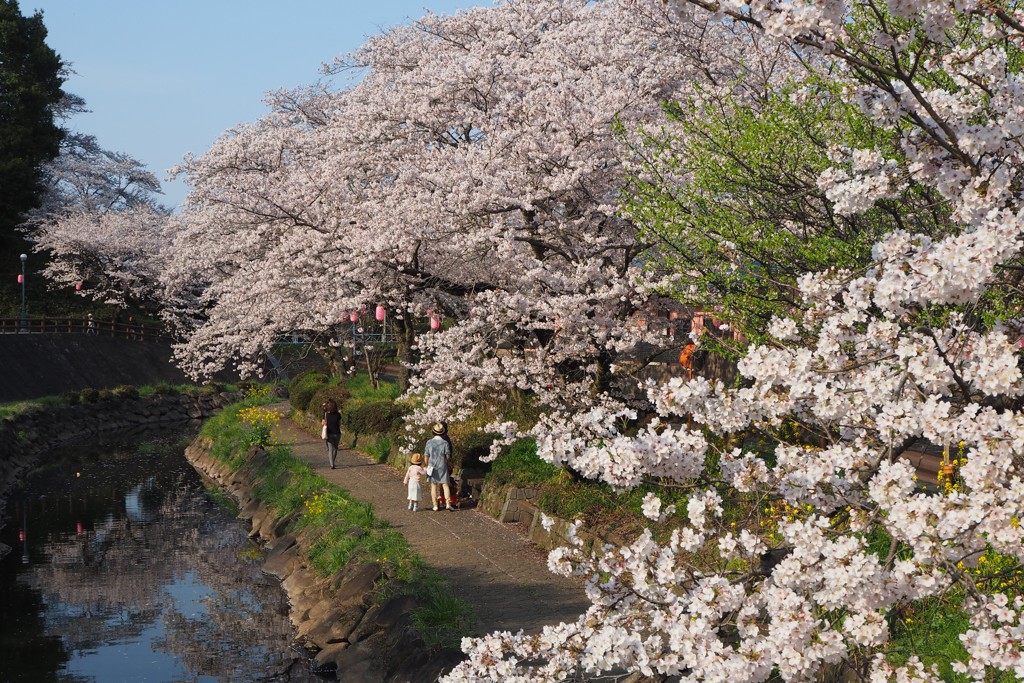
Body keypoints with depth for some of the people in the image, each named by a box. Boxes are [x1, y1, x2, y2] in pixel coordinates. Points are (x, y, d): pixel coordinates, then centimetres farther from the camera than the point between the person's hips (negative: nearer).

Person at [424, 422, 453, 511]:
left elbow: (426, 456, -2)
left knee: (433, 486, 8)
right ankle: (447, 503, -6)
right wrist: (447, 461, 16)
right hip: (442, 466, -1)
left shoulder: (429, 442, -6)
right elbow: (448, 456, -6)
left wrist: (427, 466, 11)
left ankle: (435, 506, 9)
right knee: (445, 485, 5)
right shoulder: (445, 443, -9)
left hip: (432, 467, 1)